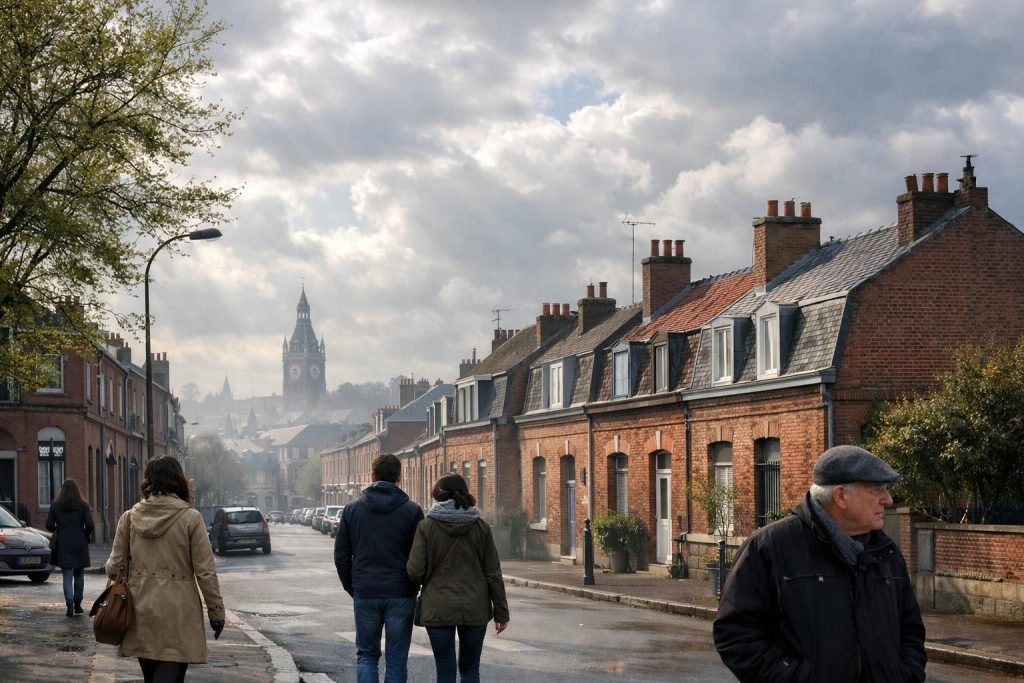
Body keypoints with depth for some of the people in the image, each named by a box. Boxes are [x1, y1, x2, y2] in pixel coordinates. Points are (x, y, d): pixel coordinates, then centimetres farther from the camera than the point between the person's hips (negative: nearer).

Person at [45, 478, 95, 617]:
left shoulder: (55, 505, -1)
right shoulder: (83, 506, -2)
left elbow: (49, 525, -2)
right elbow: (90, 525, -9)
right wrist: (87, 535, 11)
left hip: (63, 544, 0)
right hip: (80, 544, 0)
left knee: (67, 576, -1)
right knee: (79, 575, 12)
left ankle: (70, 605, -13)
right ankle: (77, 605, 16)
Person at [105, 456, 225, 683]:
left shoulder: (129, 518, 1)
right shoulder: (190, 518, -7)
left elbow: (114, 567, 6)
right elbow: (205, 571, -7)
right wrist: (217, 611, 2)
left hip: (140, 612, 4)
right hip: (177, 614, -4)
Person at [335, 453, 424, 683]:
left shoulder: (352, 509, 3)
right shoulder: (412, 511, -3)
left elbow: (341, 556, 4)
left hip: (365, 595, 1)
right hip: (401, 595, -1)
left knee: (366, 655, 13)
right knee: (396, 660, 6)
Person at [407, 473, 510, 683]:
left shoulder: (426, 526, -5)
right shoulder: (480, 527, 0)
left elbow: (415, 571, -9)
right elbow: (493, 573, 0)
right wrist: (501, 611, 6)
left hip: (438, 608, -2)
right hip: (475, 609, 2)